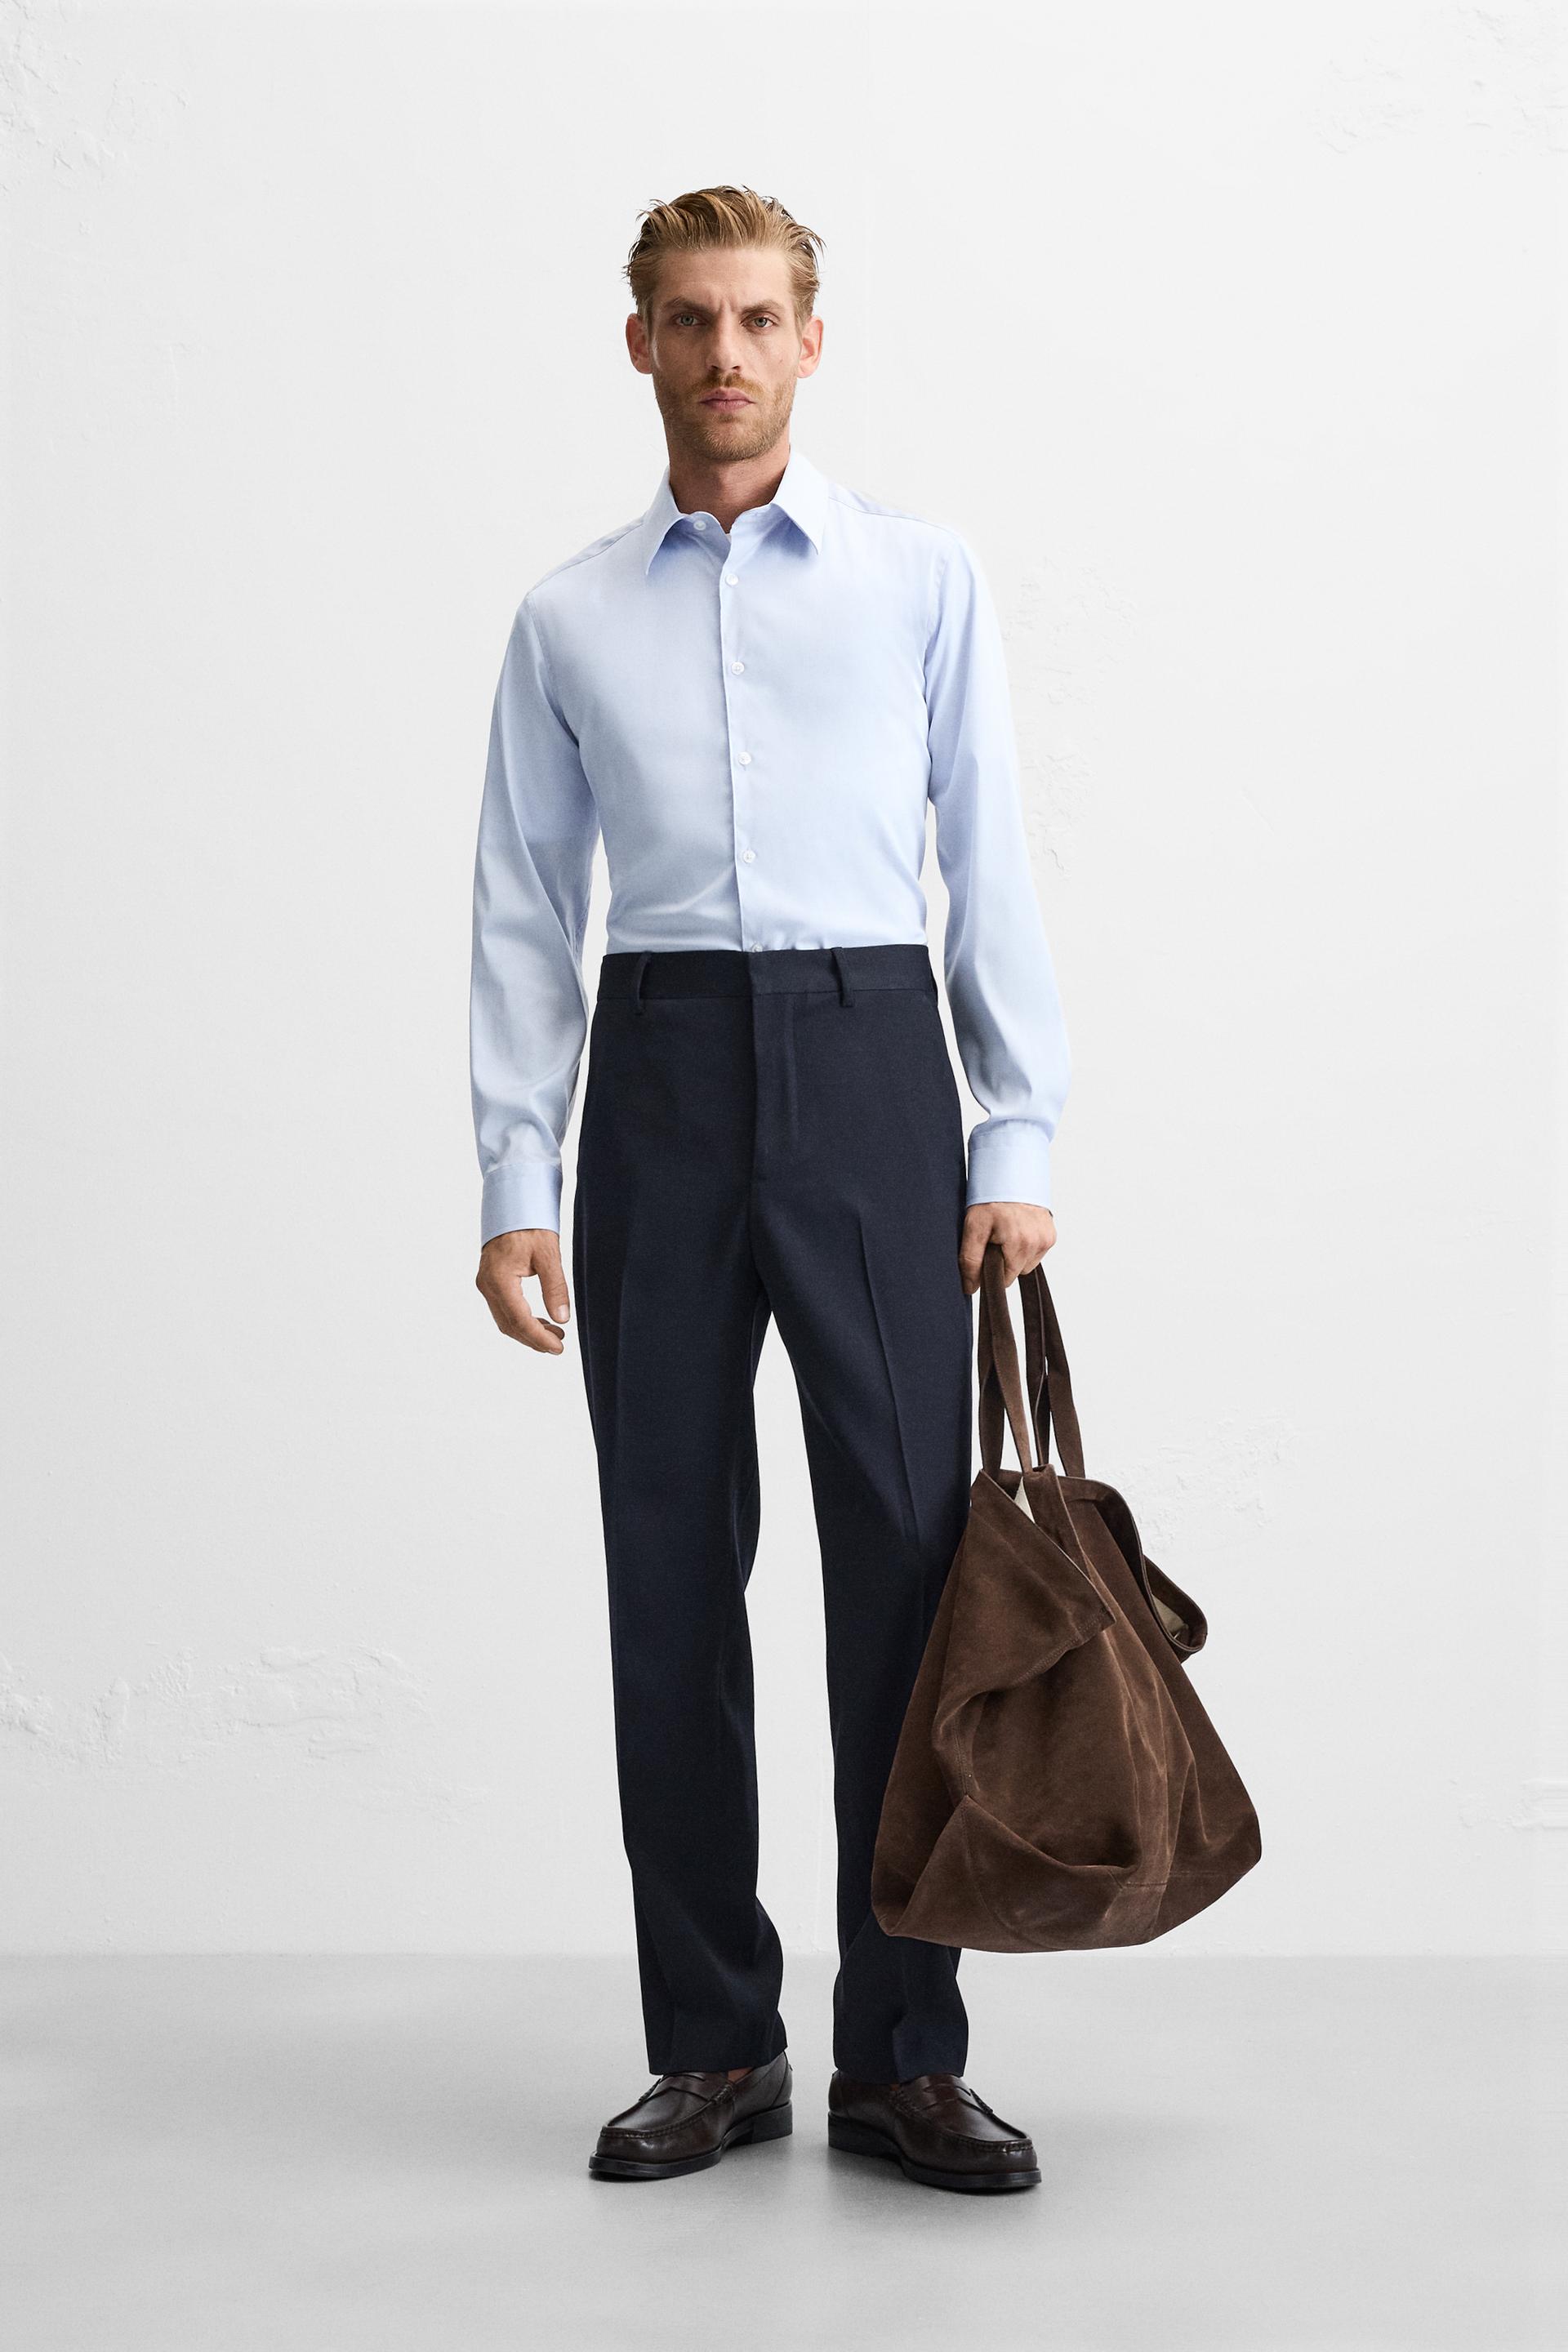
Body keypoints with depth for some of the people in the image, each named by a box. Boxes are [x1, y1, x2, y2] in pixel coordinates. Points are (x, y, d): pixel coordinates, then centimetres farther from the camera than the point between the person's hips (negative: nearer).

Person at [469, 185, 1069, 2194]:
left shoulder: (926, 581, 7)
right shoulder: (570, 620, 11)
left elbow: (991, 875, 4)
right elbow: (523, 915, 9)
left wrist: (1019, 1145, -3)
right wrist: (513, 1182, 0)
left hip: (871, 1068, -1)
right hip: (660, 1083, 2)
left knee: (906, 1554, -3)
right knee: (672, 1571, 4)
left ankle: (904, 2054, 9)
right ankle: (715, 2048, 16)